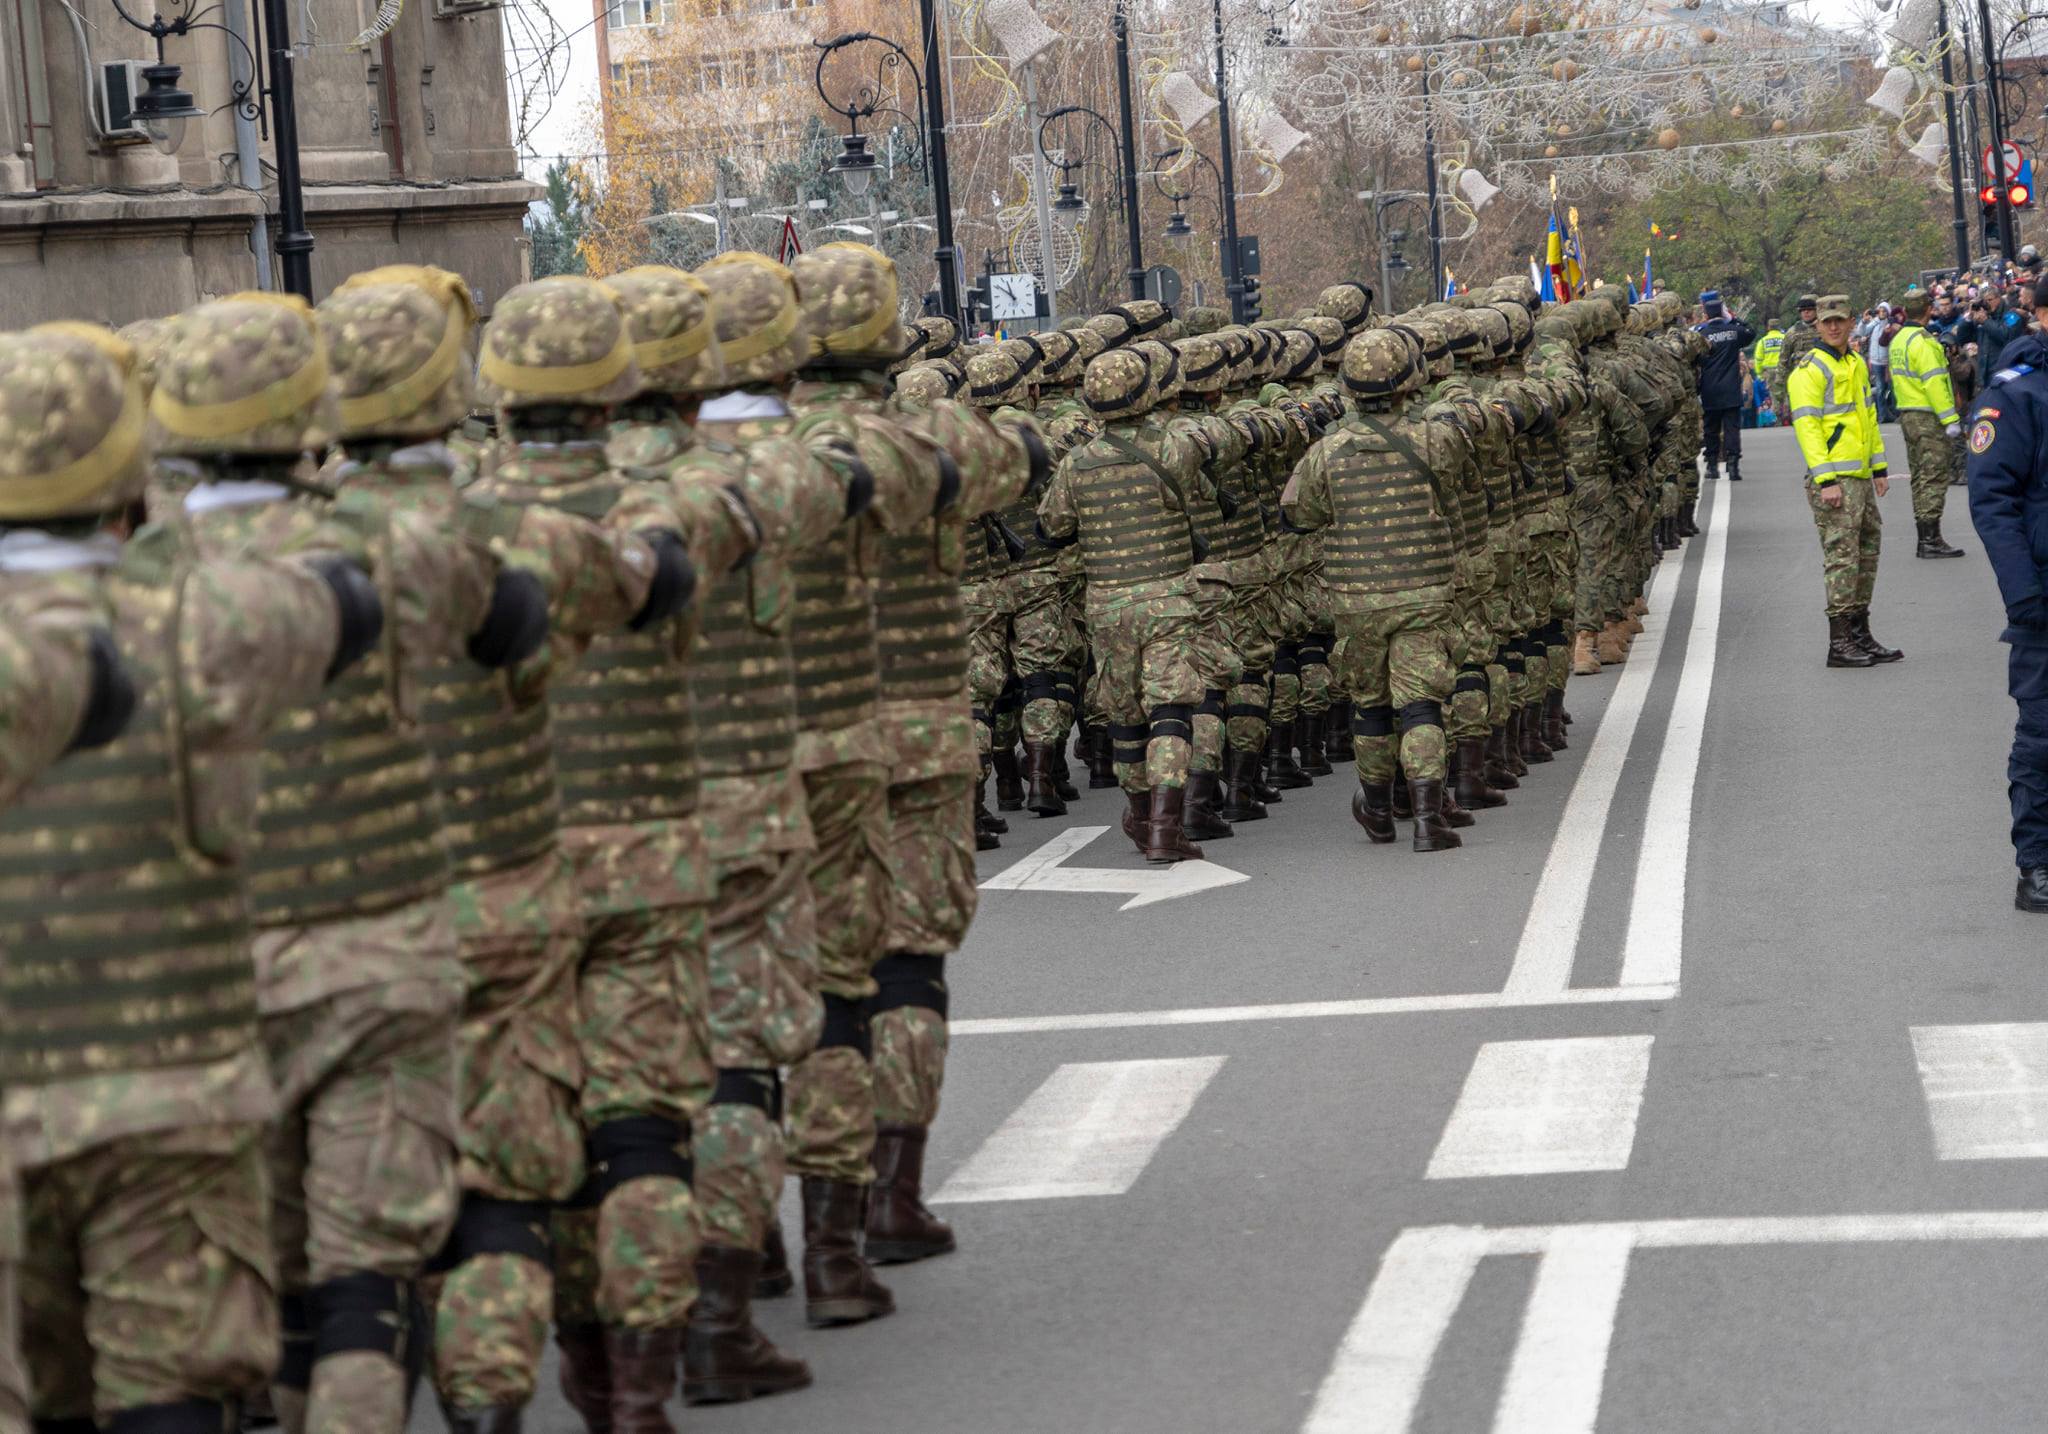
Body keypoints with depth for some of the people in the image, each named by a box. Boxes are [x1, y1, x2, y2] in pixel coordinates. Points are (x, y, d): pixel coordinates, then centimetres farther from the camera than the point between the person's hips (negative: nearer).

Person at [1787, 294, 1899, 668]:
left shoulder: (1856, 364, 17)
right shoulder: (1810, 370, -11)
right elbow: (1806, 426, -17)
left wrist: (1879, 467, 20)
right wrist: (1825, 479, -22)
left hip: (1861, 477, 9)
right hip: (1833, 479, -9)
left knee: (1868, 549, 13)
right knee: (1841, 556, -9)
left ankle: (1860, 636, 22)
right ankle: (1839, 644, -7)